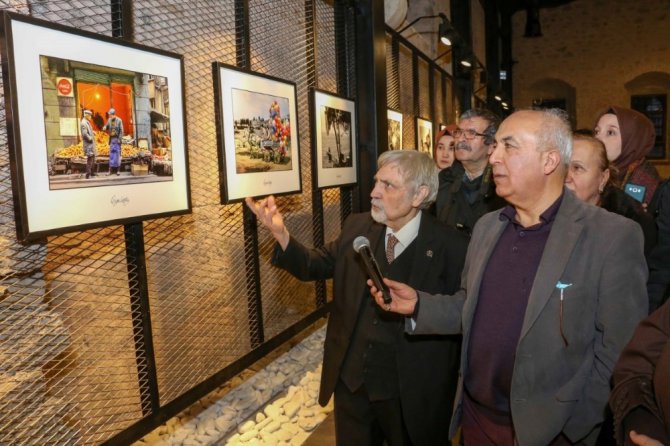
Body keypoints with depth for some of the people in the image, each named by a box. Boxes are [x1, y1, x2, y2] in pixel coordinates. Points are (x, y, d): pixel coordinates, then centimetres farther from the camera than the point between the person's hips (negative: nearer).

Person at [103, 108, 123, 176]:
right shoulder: (109, 120, 7)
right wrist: (104, 128, -5)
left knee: (117, 154, -2)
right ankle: (111, 169, 7)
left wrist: (119, 139, -13)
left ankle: (117, 169, 3)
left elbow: (121, 131, -8)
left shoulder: (119, 120, -7)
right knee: (111, 154, 4)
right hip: (111, 139, 4)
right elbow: (106, 126, 19)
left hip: (117, 139, -4)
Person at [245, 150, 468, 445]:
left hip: (410, 395, -3)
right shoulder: (356, 227, -4)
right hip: (350, 381, 4)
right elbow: (315, 265, 5)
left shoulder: (451, 248, -16)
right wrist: (280, 233, -9)